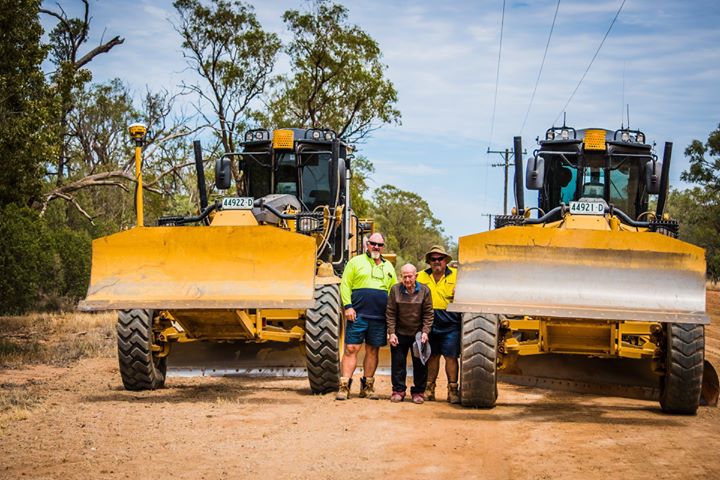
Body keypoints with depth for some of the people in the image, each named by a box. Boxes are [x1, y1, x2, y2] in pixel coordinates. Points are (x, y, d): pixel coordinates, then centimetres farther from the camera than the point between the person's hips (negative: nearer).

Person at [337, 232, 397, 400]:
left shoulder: (388, 266, 17)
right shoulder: (356, 262, 5)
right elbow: (345, 285, 0)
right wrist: (348, 306, -10)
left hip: (379, 317, 4)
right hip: (358, 314, -4)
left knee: (373, 351, 8)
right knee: (351, 349, -6)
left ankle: (367, 386, 17)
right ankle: (344, 386, -5)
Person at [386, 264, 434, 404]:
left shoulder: (424, 290, -7)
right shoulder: (395, 290, -5)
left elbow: (428, 314, -2)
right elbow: (390, 314, -2)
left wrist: (425, 332, -11)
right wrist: (391, 333, -8)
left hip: (418, 333, -1)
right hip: (400, 333, 1)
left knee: (419, 363, 4)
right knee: (398, 362, 4)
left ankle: (418, 392, 14)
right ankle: (398, 390, 14)